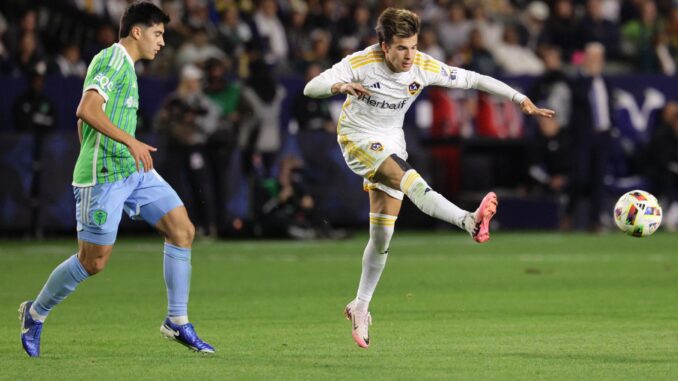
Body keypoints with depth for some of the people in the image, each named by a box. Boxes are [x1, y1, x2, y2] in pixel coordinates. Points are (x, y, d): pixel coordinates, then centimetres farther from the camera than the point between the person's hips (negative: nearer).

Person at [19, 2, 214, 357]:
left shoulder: (125, 65, 17)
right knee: (93, 261, -2)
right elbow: (87, 110, -27)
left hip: (133, 170, 10)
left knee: (182, 230, -1)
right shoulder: (113, 60, -13)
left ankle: (178, 322, 5)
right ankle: (35, 313, 20)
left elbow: (86, 117, 25)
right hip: (103, 176, -10)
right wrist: (130, 141, -31)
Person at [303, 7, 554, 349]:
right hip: (358, 138, -5)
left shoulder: (424, 67, -13)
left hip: (391, 142, 5)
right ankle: (469, 221, -54)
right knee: (407, 179, -33)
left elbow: (474, 79, -7)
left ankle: (360, 307, 18)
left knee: (382, 236, 3)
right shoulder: (360, 63, -22)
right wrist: (342, 86, -47)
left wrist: (521, 99, -13)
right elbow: (310, 88, -25)